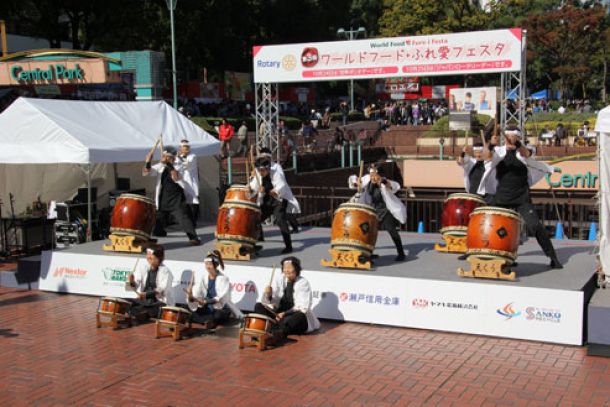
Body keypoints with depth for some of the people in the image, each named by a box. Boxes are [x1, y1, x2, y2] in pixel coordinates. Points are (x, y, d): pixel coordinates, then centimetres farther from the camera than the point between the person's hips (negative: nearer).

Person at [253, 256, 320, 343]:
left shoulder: (303, 283, -10)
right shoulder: (279, 279, 0)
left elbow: (302, 308, -17)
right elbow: (266, 302, -4)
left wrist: (285, 314, -31)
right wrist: (267, 294, -28)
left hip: (296, 316, -4)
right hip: (279, 314, 4)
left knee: (300, 316, -37)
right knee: (258, 306, -16)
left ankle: (280, 332, -58)